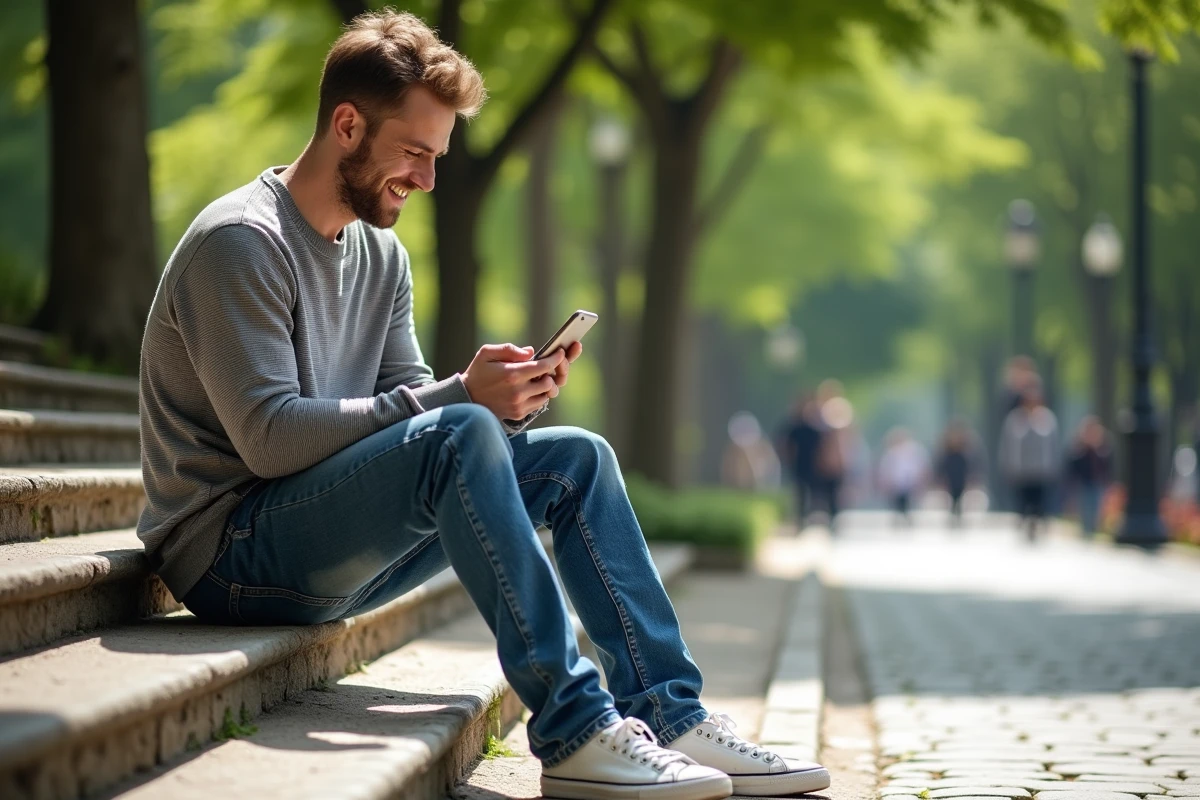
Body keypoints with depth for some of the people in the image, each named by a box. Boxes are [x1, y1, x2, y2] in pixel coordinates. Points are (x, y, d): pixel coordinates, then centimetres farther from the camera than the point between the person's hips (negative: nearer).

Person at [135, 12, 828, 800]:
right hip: (232, 553, -9)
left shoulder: (382, 257, 15)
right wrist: (458, 396, -24)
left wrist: (506, 397, -12)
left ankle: (672, 715, -8)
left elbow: (407, 405, 9)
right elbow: (271, 438, -23)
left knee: (575, 458, -1)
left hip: (337, 552, 9)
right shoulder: (240, 242, -14)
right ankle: (573, 732, -33)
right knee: (458, 435, -31)